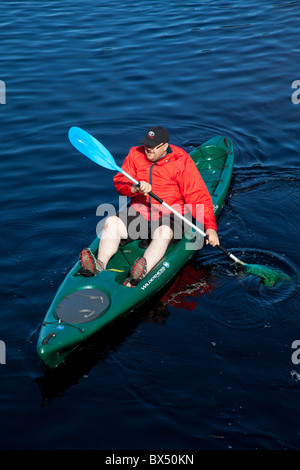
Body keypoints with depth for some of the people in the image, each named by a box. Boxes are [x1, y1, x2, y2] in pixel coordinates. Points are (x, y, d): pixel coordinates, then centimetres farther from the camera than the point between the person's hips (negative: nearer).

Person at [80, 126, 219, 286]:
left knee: (163, 232, -36)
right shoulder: (136, 154, 4)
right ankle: (100, 265, -40)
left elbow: (199, 196, -10)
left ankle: (139, 276, -58)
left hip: (170, 214, -4)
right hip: (139, 211, 4)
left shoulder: (181, 161, -7)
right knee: (111, 222, -21)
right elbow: (119, 182, 1)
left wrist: (210, 227, -19)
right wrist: (135, 188, -24)